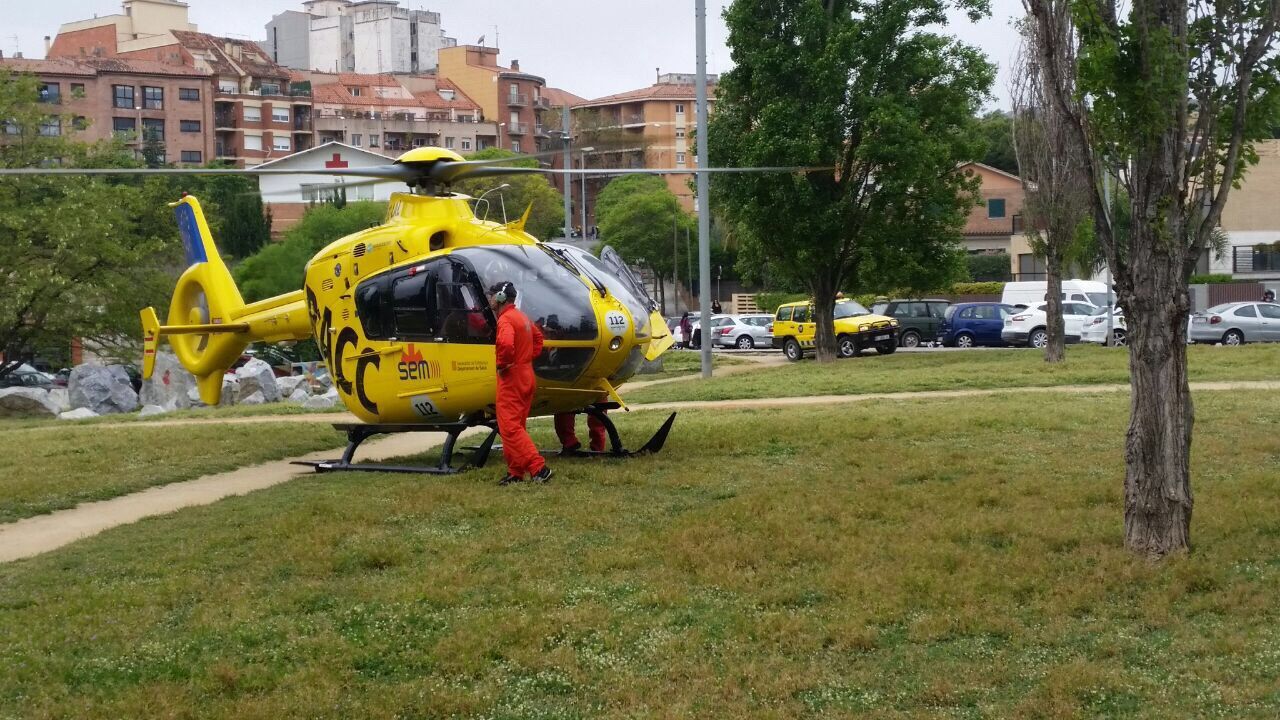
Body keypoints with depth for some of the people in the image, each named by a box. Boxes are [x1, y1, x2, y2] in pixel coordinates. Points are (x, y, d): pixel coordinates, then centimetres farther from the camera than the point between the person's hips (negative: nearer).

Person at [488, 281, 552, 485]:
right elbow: (538, 338, 29)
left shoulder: (505, 319, -16)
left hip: (511, 378, -10)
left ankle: (538, 468, -17)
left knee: (509, 428, -9)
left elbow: (506, 344, -34)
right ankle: (515, 473, 17)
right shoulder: (521, 317, 15)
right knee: (516, 426, 14)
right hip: (527, 376, 10)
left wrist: (502, 364, -19)